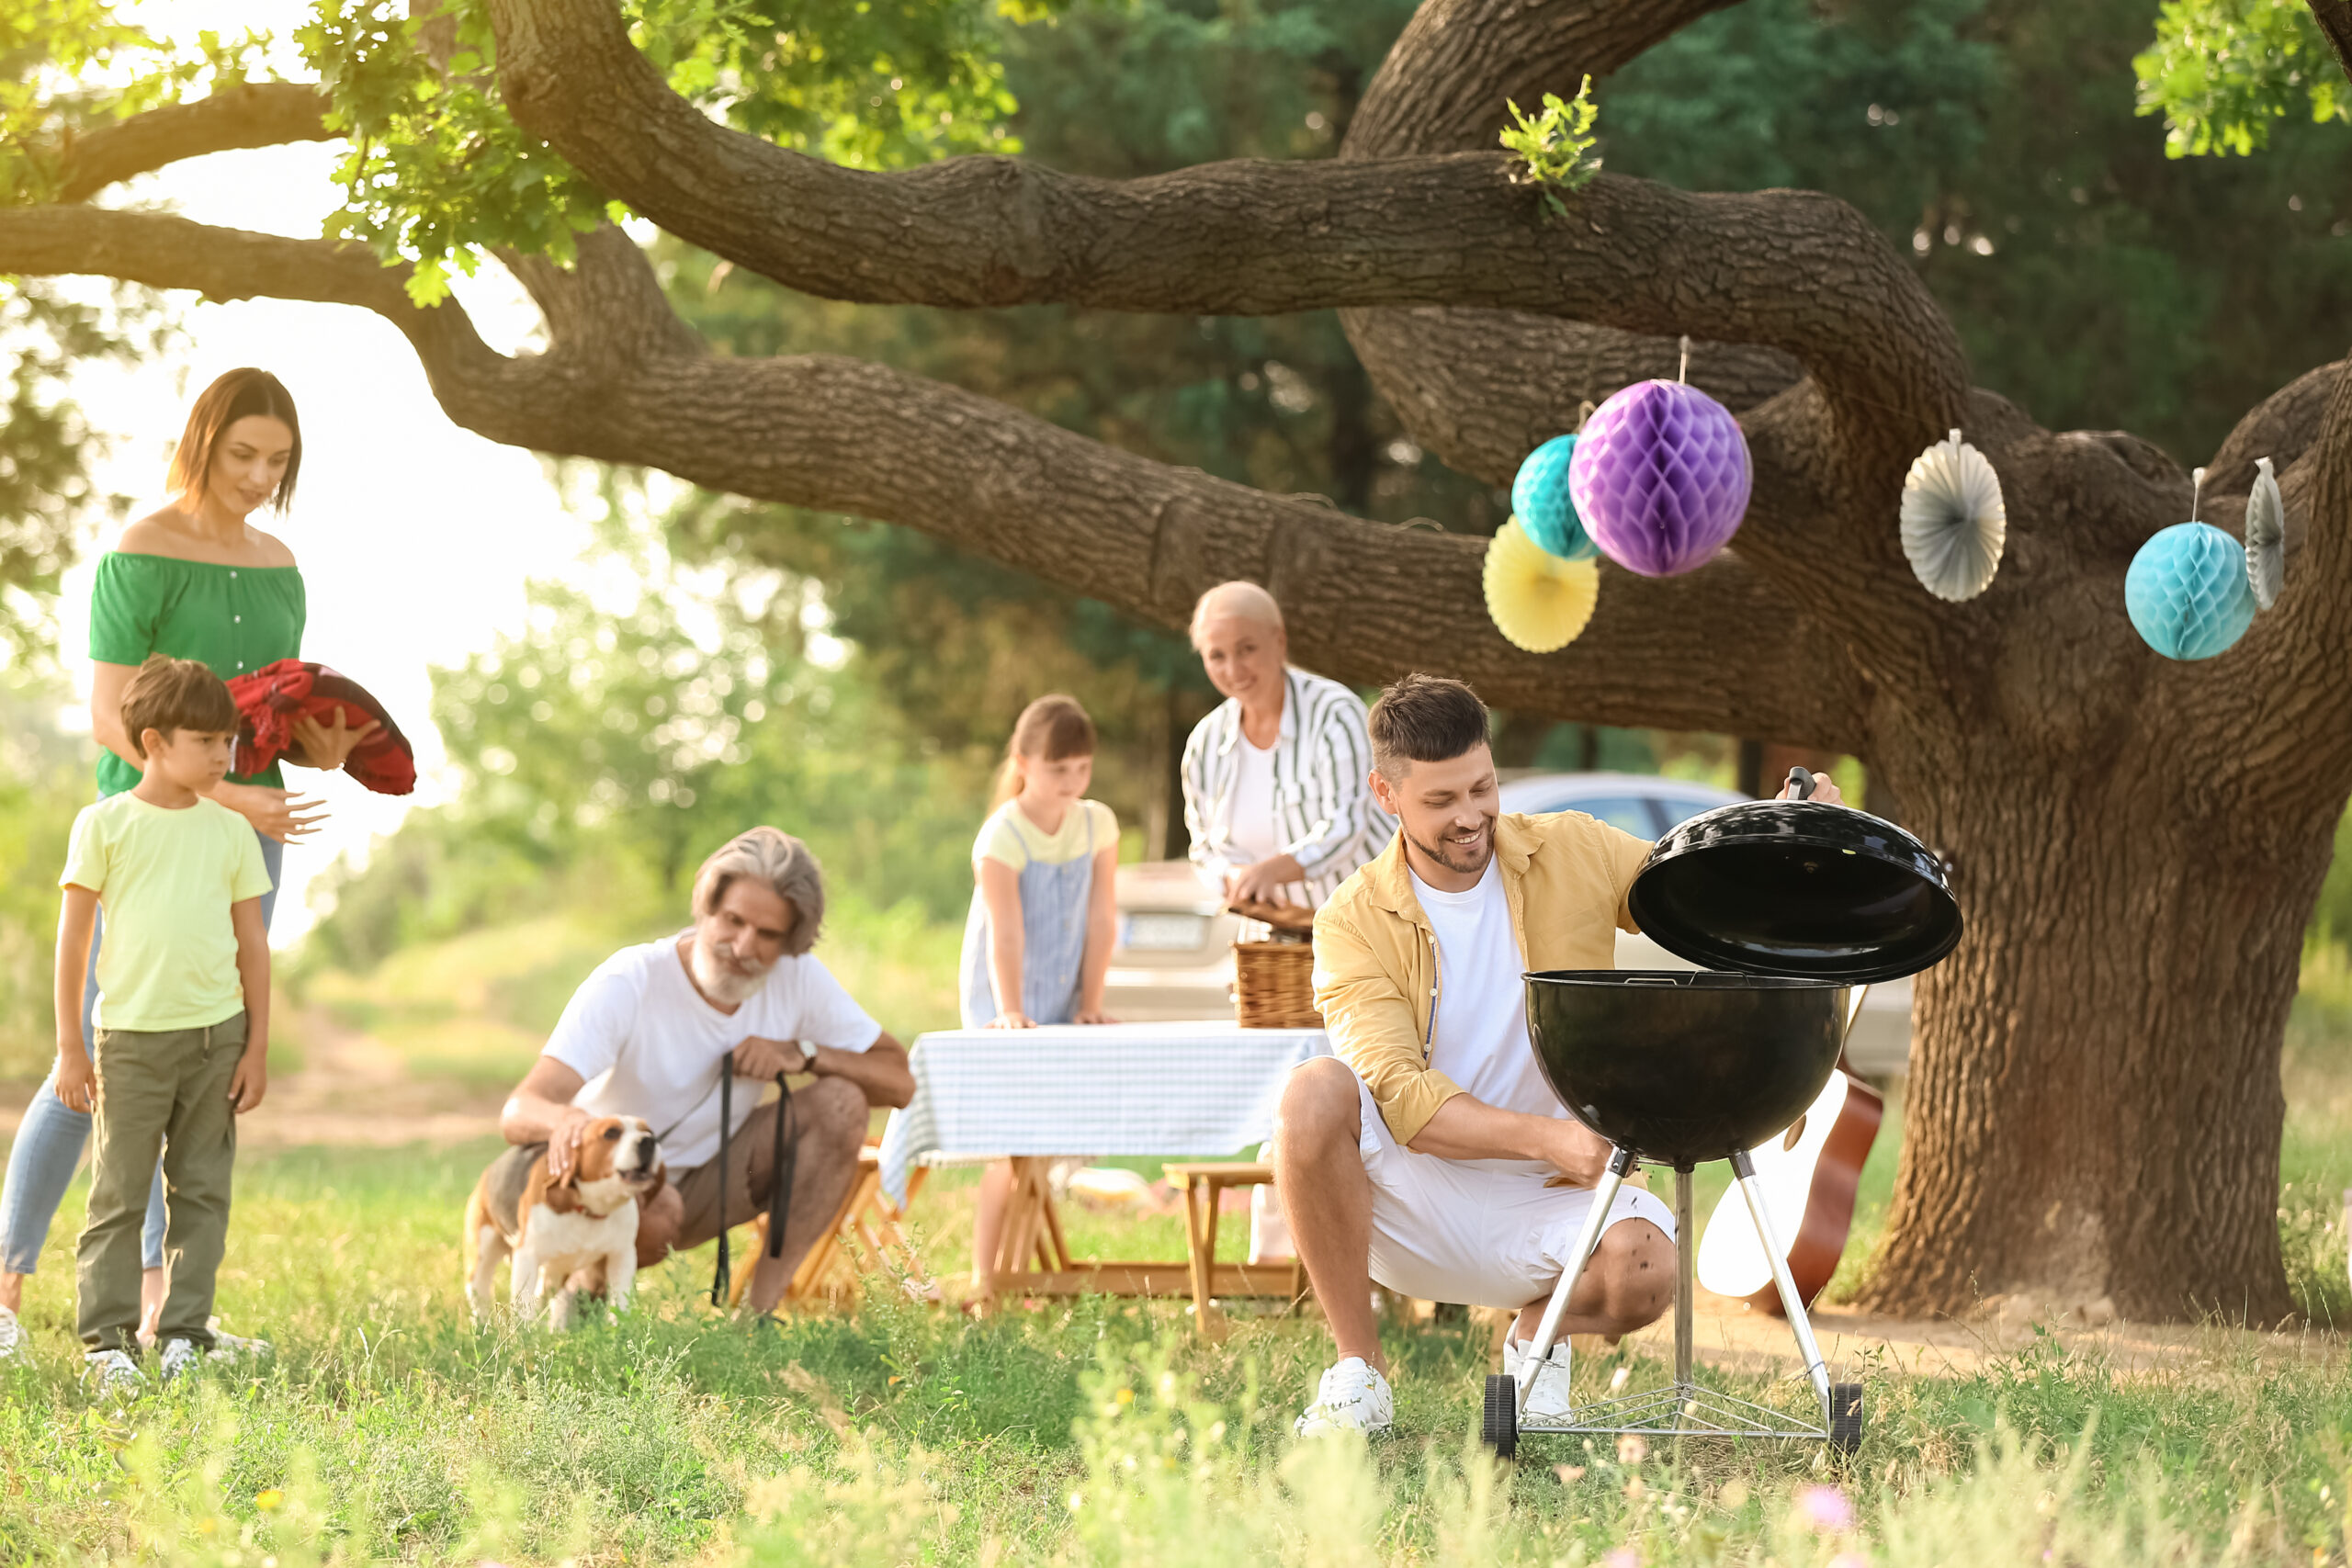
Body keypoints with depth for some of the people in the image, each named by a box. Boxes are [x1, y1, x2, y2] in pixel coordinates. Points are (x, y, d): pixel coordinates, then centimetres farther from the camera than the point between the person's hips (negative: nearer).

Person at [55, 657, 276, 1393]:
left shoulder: (230, 830, 6)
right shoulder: (106, 825, -2)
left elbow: (252, 943, 10)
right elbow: (73, 937, 0)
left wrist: (257, 1048, 6)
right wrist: (70, 1047, -3)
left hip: (216, 1033, 3)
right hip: (132, 1035, -3)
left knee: (203, 1190, 6)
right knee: (119, 1193, -1)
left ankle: (185, 1332, 12)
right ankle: (108, 1336, 4)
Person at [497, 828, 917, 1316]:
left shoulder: (799, 978, -12)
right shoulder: (627, 984, -27)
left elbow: (898, 1082, -6)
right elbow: (517, 1114, -36)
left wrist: (803, 1053, -24)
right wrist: (565, 1119, -62)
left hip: (708, 1179, 5)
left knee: (840, 1102, -19)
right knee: (653, 1212, -41)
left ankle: (760, 1307, -16)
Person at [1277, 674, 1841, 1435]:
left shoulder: (1576, 854, 0)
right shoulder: (1355, 922, -9)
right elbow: (1402, 1099, -20)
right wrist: (1547, 1138, -34)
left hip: (1543, 1202, 1)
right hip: (1412, 1207, -1)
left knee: (1643, 1269, -33)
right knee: (1314, 1094, -32)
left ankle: (1541, 1330, 6)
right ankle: (1357, 1368, -15)